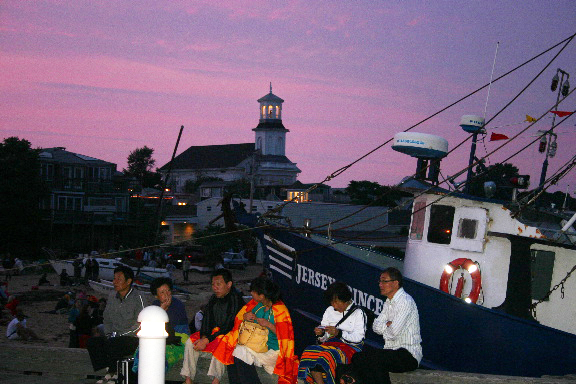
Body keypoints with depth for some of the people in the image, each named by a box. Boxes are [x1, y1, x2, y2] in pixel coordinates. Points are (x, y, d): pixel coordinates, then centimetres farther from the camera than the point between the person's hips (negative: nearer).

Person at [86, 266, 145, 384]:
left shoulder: (137, 298, -8)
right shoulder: (112, 298, 14)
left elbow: (140, 324, -13)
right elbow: (107, 320, 24)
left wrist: (119, 334, -15)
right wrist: (109, 334, 5)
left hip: (132, 339, -7)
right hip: (114, 337, 7)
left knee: (112, 344, -33)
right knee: (92, 342, -16)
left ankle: (112, 373, -12)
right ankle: (110, 373, -14)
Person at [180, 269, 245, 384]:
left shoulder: (235, 299, -16)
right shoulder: (214, 299, 8)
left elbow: (229, 326, -21)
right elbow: (207, 320, 6)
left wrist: (207, 340, -24)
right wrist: (204, 337, -16)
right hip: (215, 331, 8)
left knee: (220, 344, -38)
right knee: (191, 341, -11)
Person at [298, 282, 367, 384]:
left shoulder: (358, 313, 2)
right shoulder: (329, 311, 19)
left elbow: (358, 338, -9)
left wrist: (339, 333, -22)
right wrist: (321, 334, -4)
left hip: (350, 347, -5)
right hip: (330, 344, 5)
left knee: (327, 355, -36)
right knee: (309, 351, -27)